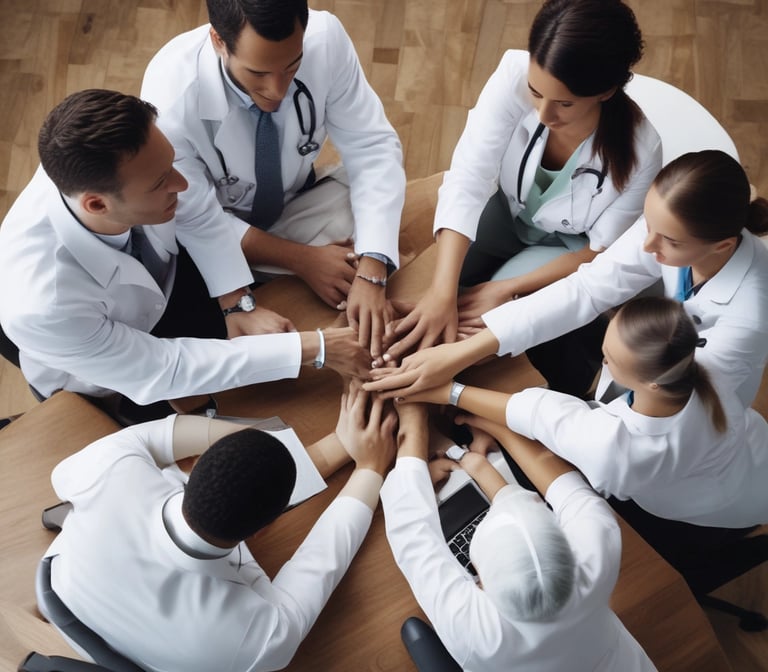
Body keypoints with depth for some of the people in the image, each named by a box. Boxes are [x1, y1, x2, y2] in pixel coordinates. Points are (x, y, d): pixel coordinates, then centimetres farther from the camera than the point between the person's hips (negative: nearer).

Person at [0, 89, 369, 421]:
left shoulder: (103, 165, -32)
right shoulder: (43, 307, -44)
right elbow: (159, 371, -33)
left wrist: (238, 305, -22)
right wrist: (313, 349, -35)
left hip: (166, 286, 4)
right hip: (111, 386, -4)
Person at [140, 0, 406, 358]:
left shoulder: (325, 38, -26)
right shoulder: (171, 97, -33)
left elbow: (371, 147, -21)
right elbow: (195, 223, -20)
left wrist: (370, 272, -33)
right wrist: (302, 259, -22)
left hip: (295, 201, 3)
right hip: (210, 233, -2)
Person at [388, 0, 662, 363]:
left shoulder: (639, 151, -33)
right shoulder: (515, 74, -32)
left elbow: (602, 252, -20)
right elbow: (467, 180, -36)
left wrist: (507, 289, -29)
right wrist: (441, 292, -47)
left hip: (568, 246, -2)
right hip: (508, 209, 2)